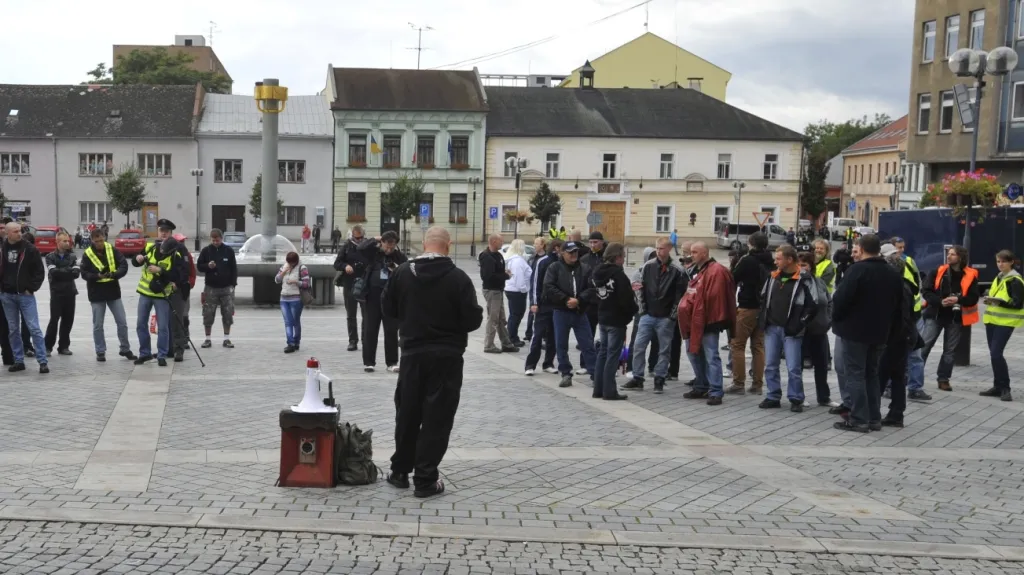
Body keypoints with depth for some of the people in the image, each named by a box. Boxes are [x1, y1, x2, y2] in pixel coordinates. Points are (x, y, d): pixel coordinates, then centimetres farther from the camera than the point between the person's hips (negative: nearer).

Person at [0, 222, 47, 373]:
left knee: (34, 328, -6)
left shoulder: (30, 249, -6)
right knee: (13, 330, 9)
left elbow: (39, 271, -3)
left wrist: (31, 288, -9)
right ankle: (19, 361, 16)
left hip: (25, 294, -3)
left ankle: (42, 362, -5)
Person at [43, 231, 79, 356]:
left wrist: (61, 272, -14)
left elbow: (76, 273, -5)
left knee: (68, 320, 5)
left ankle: (63, 346, 14)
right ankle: (48, 346, 1)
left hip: (70, 292, 3)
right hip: (56, 293, -3)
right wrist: (69, 270, -12)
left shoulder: (72, 256, 8)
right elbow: (53, 272, -16)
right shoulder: (50, 257, -1)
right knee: (54, 319, -7)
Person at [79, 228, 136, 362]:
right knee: (98, 325, 6)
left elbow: (124, 265, -7)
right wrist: (98, 276, -27)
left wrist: (115, 274, -26)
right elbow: (84, 274, -9)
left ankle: (125, 349, 18)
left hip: (113, 292, 1)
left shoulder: (112, 250, -2)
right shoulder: (87, 254, -6)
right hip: (96, 294, -1)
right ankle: (100, 352, 16)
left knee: (122, 322, 4)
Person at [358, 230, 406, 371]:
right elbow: (362, 247, -17)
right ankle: (368, 362, 10)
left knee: (391, 331, 4)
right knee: (370, 330, 3)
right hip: (372, 295, 0)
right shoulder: (373, 252, 2)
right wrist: (375, 240, -6)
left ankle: (391, 362, 12)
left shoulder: (400, 257, 4)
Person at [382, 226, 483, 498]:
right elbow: (473, 319, -12)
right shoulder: (458, 278, -12)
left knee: (407, 413, 16)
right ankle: (425, 479, 3)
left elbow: (388, 309, 7)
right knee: (437, 418, 2)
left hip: (413, 351, 3)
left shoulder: (401, 272, -2)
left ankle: (400, 470, 26)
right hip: (447, 355, -3)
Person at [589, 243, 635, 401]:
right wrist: (635, 309, -2)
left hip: (602, 319, 8)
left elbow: (593, 294, 13)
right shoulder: (618, 275, -18)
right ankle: (609, 391, -1)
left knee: (603, 353, 14)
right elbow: (627, 299, -20)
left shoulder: (597, 273, 7)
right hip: (617, 320, -8)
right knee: (613, 355, -3)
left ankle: (598, 389, 16)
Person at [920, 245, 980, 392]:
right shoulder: (938, 272, -1)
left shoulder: (970, 275, -2)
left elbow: (974, 298, -3)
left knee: (950, 350, 8)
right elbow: (925, 291, -4)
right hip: (935, 314, -1)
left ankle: (943, 379, 18)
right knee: (924, 345, -5)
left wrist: (958, 300, -20)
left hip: (956, 318, 1)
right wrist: (940, 301, -19)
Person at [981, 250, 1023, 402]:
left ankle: (1005, 388, -6)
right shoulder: (998, 278, 17)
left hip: (1005, 322, -8)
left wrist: (999, 302, -28)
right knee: (994, 354, 8)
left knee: (996, 353, -15)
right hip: (992, 320, 8)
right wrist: (990, 300, 6)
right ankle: (998, 387, 15)